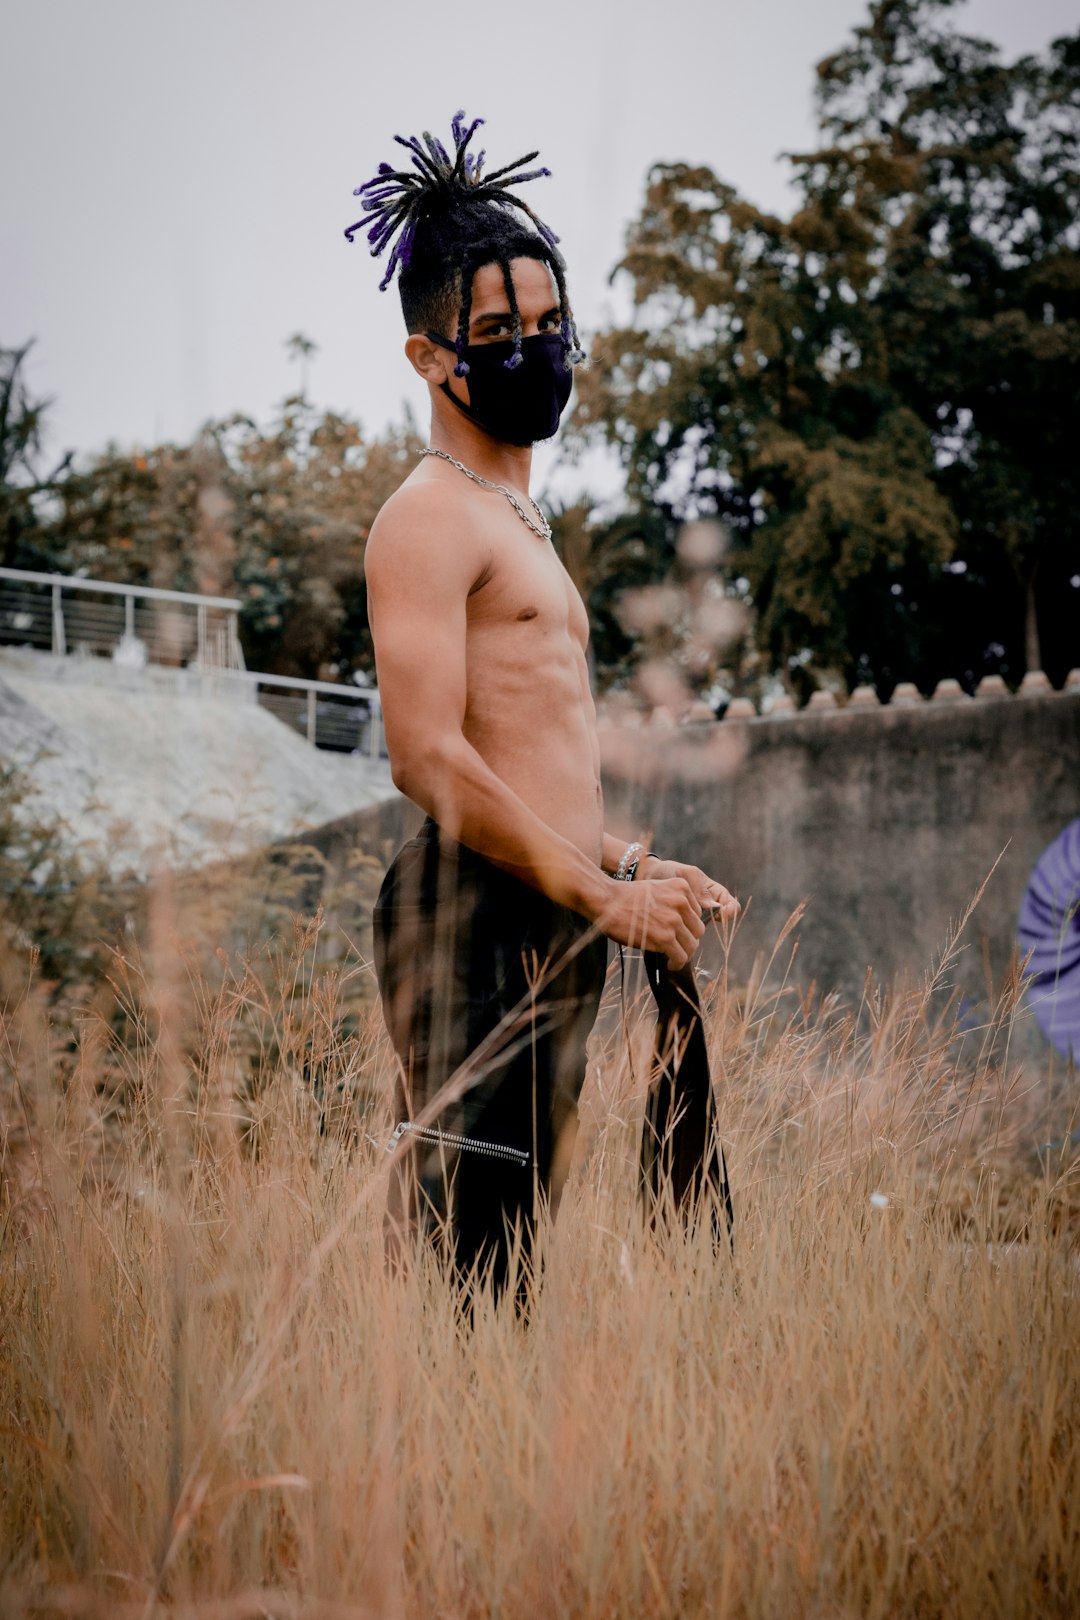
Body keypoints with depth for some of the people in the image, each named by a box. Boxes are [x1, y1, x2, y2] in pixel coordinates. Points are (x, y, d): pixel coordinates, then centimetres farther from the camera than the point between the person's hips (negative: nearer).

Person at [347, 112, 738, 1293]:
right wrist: (604, 895, -16)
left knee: (508, 1261, 10)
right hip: (477, 920, -10)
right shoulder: (428, 516, -7)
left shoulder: (516, 516, 25)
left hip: (546, 927, 10)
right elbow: (428, 760, -18)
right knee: (454, 1268, -12)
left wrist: (635, 866, 18)